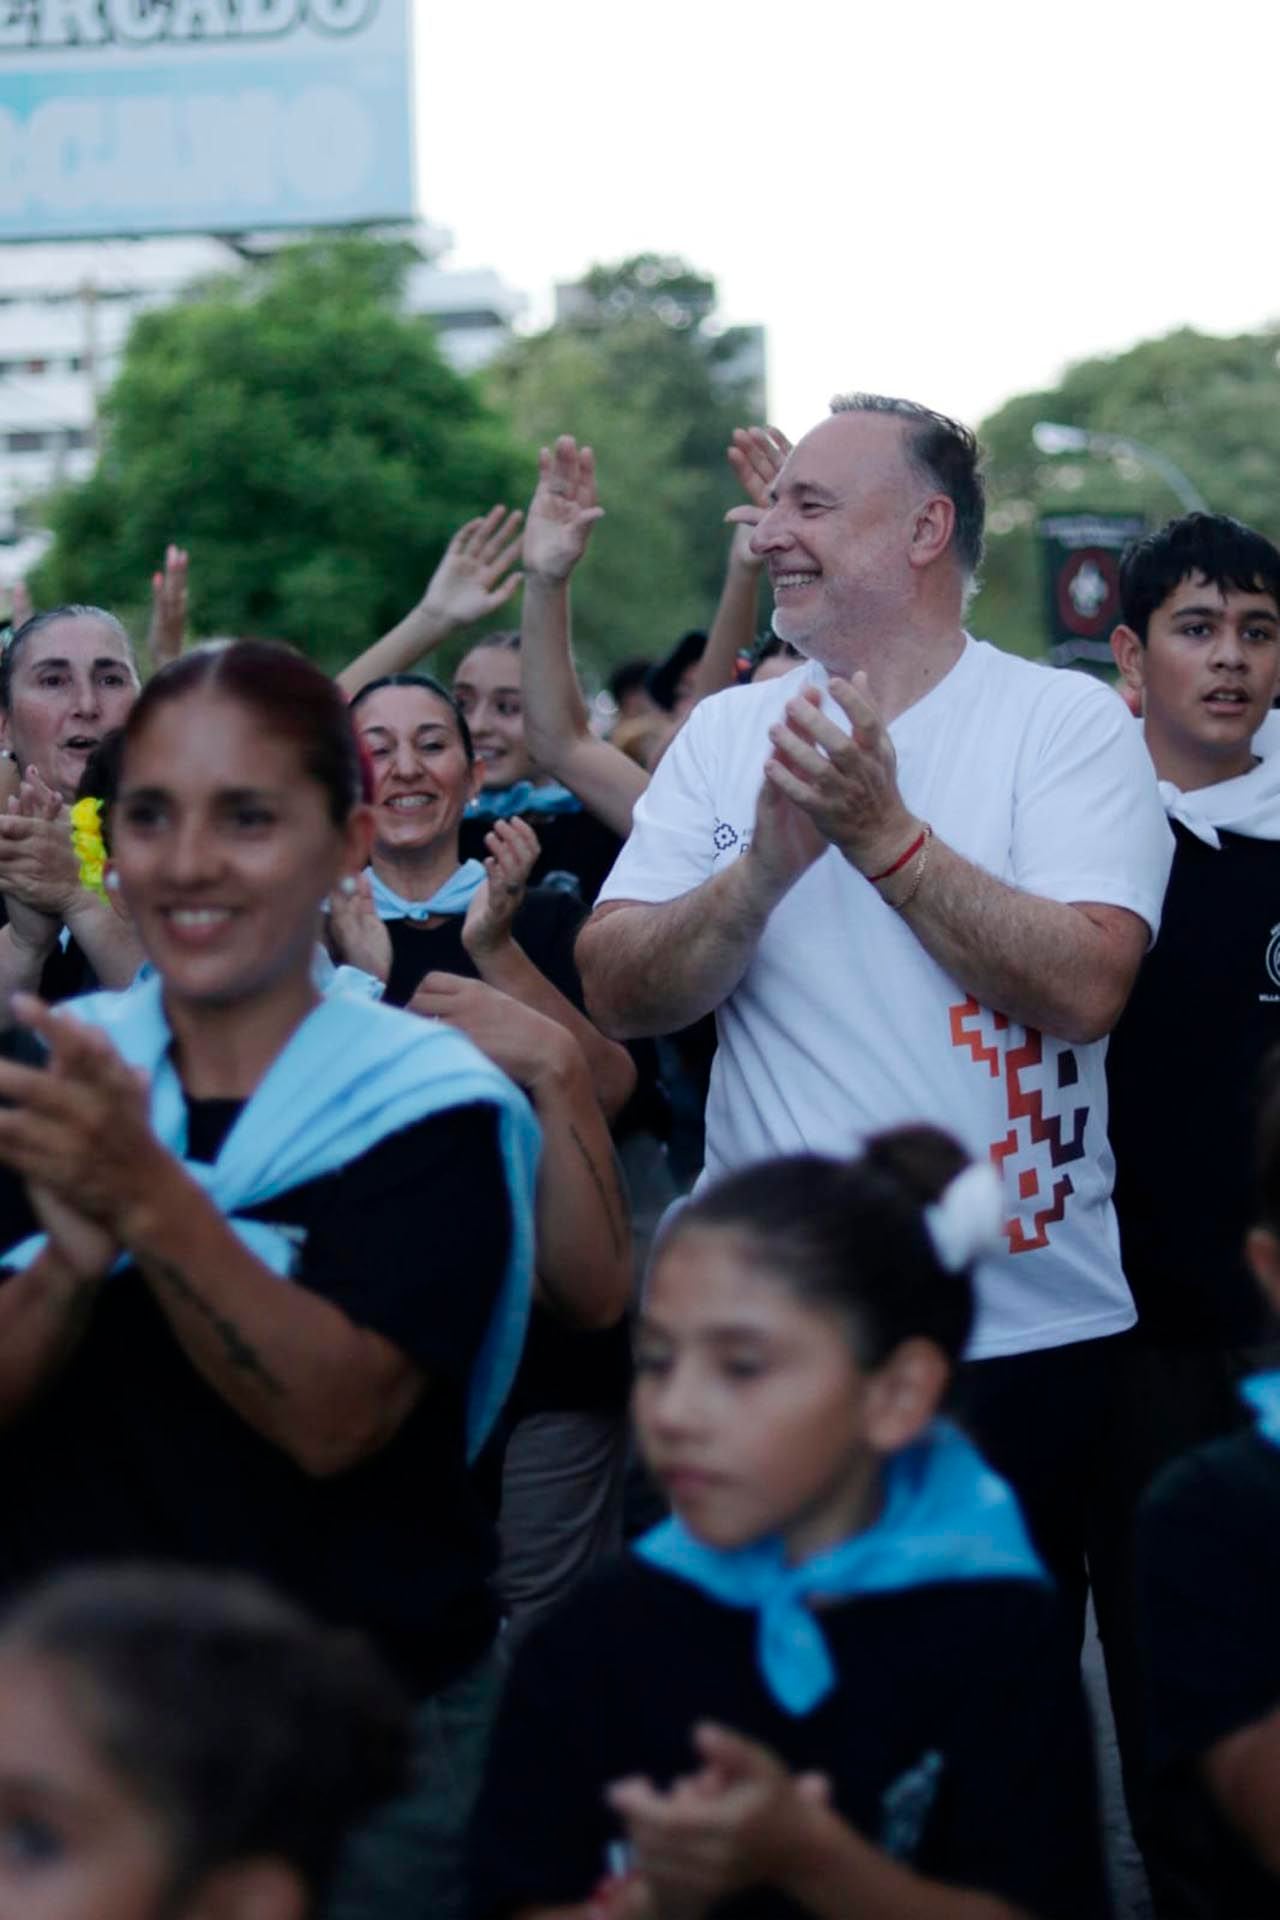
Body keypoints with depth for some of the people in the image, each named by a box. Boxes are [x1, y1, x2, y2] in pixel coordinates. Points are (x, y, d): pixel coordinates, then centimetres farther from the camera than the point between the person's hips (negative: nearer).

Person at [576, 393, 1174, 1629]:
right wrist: (769, 862, -20)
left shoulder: (1071, 722, -4)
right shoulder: (727, 733, 5)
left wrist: (882, 832, -21)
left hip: (1029, 1329, -2)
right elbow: (617, 994, -4)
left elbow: (1087, 987, -18)